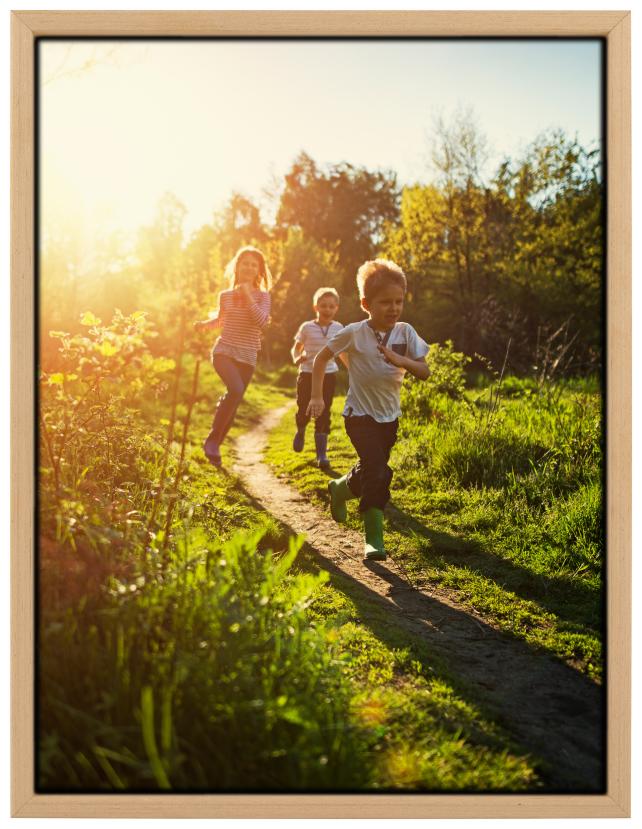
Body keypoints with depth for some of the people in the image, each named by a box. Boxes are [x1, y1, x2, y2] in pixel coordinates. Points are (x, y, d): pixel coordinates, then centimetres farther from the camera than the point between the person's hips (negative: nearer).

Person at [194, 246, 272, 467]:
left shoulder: (262, 296, 1)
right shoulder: (225, 295, 6)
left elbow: (262, 321, -17)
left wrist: (248, 296, -18)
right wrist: (205, 323, 5)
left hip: (247, 358, 1)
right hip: (224, 351, -1)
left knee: (232, 406, 5)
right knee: (236, 390, -28)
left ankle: (215, 446, 25)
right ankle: (212, 439, -16)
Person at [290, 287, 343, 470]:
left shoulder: (338, 328, 1)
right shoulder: (307, 328, -5)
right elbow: (296, 348, 3)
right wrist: (297, 358, -19)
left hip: (328, 375, 1)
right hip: (307, 374, -1)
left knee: (323, 414, 1)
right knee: (304, 410, 2)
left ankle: (321, 454, 5)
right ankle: (300, 432, 38)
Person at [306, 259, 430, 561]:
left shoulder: (405, 333, -8)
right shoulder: (354, 333, -15)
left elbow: (424, 372, -12)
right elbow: (321, 358, -3)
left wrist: (400, 360, -31)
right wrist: (316, 396, -7)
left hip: (389, 417, 5)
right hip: (360, 415, -5)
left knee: (371, 470, 18)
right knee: (378, 472, -19)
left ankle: (339, 488, 50)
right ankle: (374, 539, -4)